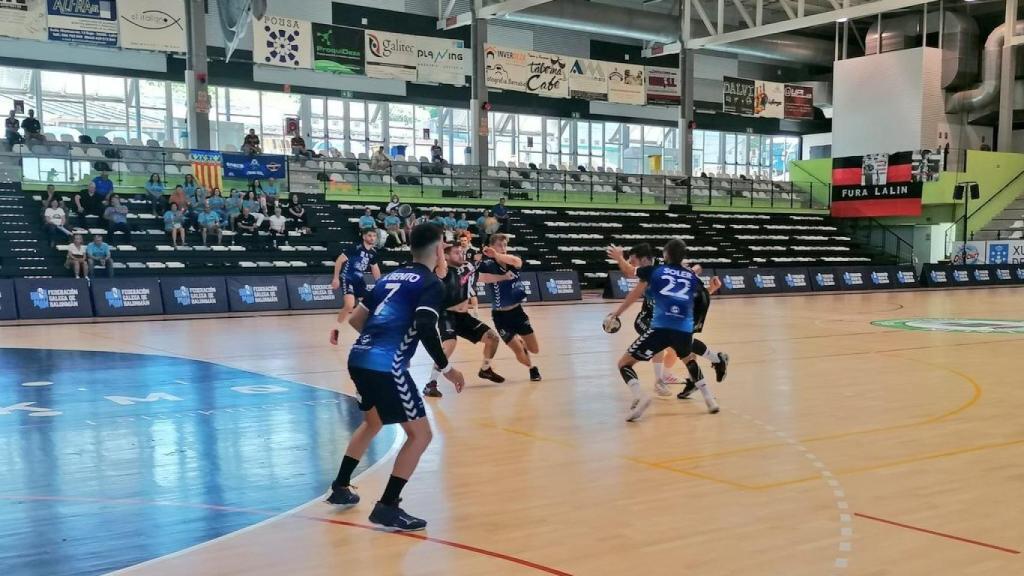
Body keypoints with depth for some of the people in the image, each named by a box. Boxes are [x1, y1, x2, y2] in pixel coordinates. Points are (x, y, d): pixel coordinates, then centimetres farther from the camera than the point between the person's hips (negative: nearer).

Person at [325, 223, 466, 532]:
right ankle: (387, 507, -1)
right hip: (385, 367, -8)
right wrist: (446, 368, -10)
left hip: (359, 359, 8)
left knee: (373, 421, 32)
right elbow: (425, 328, -20)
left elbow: (356, 319, 21)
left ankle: (340, 488, 40)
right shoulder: (431, 284, -3)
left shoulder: (391, 277, 19)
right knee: (420, 434, 2)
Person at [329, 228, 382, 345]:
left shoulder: (373, 252, 5)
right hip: (347, 279, -8)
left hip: (359, 280, 8)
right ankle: (335, 330, -6)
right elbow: (339, 261, -15)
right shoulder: (356, 247, -16)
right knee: (349, 305, -23)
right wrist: (336, 278, -18)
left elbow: (375, 268, 20)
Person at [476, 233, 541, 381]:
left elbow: (517, 261, -29)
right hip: (501, 315, -4)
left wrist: (497, 255, -44)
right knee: (521, 355, -4)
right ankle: (532, 368, 30)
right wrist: (504, 277, -28)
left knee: (534, 349, 12)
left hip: (517, 311, 4)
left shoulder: (512, 263, -4)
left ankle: (520, 341, 46)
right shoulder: (488, 264, -14)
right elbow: (481, 278, -36)